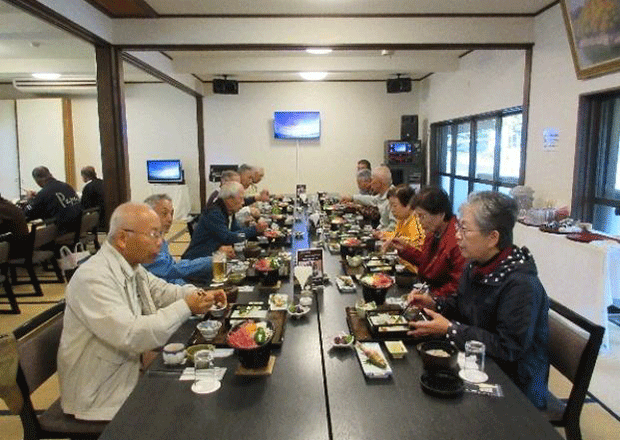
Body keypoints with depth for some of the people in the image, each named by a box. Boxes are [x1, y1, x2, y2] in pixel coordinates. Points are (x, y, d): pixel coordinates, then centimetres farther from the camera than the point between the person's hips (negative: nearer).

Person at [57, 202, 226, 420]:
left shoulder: (132, 265, 3)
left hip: (130, 373, 8)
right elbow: (130, 336, -32)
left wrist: (200, 295, -4)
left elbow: (163, 291, 15)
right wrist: (185, 307, -26)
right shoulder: (93, 277, -26)